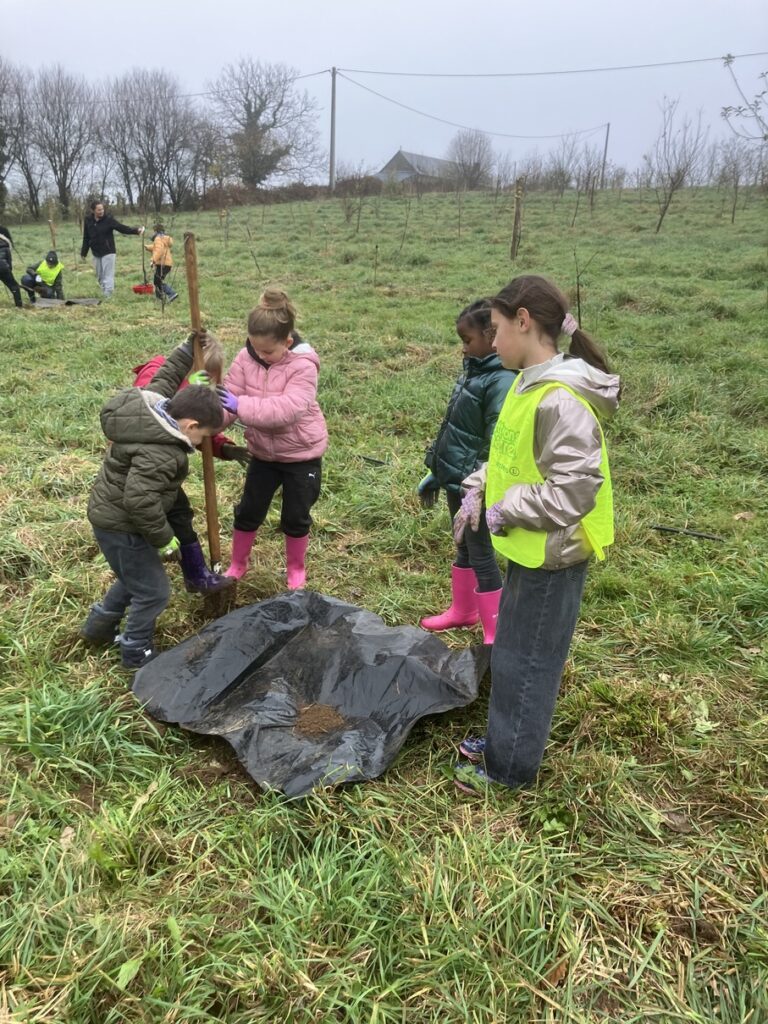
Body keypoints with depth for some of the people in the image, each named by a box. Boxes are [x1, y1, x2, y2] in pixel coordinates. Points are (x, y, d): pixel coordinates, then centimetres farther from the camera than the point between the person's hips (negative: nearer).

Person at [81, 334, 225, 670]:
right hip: (120, 526, -10)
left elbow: (163, 380, 15)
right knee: (153, 592, 5)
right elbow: (140, 498, -37)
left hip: (112, 515, 10)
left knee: (135, 578, 28)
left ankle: (98, 626, 45)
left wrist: (188, 349, 18)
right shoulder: (159, 452, -32)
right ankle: (136, 655, 23)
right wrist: (164, 538, -25)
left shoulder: (150, 406, -5)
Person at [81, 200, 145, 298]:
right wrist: (83, 252, 13)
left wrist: (136, 230, -28)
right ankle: (104, 293, 24)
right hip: (96, 254, 5)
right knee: (100, 277, 12)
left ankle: (108, 296, -7)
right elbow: (86, 238, 9)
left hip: (108, 253, -4)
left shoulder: (108, 219, -9)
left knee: (108, 276, -9)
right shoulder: (88, 221, 1)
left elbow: (122, 228, -14)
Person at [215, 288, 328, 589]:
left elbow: (288, 408, -37)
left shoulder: (303, 365, -24)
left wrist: (241, 405, -41)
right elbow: (229, 400, -13)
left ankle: (296, 568, 36)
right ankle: (237, 564, 38)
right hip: (263, 452, 4)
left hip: (301, 453, -4)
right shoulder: (246, 358, -10)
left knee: (295, 517, 11)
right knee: (248, 511, 14)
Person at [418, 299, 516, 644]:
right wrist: (435, 473, 18)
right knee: (464, 548, 22)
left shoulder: (502, 381, -21)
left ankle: (495, 634, 16)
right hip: (455, 479, 8)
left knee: (481, 554, 2)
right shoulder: (473, 369, 7)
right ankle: (462, 610, 40)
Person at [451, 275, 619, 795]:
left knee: (525, 658, 6)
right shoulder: (530, 385, 5)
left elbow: (573, 490, -29)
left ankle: (509, 766, 26)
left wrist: (506, 511, -19)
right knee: (512, 649, 22)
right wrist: (479, 490, 6)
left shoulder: (559, 400, -26)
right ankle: (505, 739, 41)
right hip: (529, 547, 10)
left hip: (552, 554, -9)